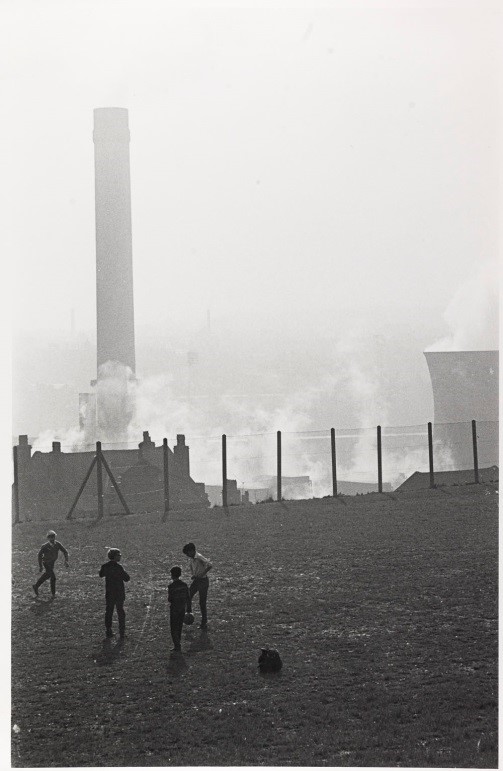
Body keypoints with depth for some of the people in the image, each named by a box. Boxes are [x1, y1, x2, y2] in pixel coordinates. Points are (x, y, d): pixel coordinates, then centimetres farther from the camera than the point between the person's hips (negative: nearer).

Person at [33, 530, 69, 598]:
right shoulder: (45, 546, -26)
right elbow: (40, 555, -15)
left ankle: (36, 586, 44)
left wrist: (66, 561, -22)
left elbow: (65, 552, -8)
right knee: (53, 577, -12)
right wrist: (40, 566, -16)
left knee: (48, 574, 23)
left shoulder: (57, 544, -15)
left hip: (52, 562, 6)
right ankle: (53, 594, 3)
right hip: (46, 563, -6)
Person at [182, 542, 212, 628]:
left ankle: (204, 622, 11)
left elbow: (210, 565, -37)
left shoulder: (199, 557, -24)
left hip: (203, 581, -8)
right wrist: (193, 575, 9)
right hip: (196, 580, 8)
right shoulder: (192, 558, 2)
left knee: (202, 602, 0)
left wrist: (201, 575, -29)